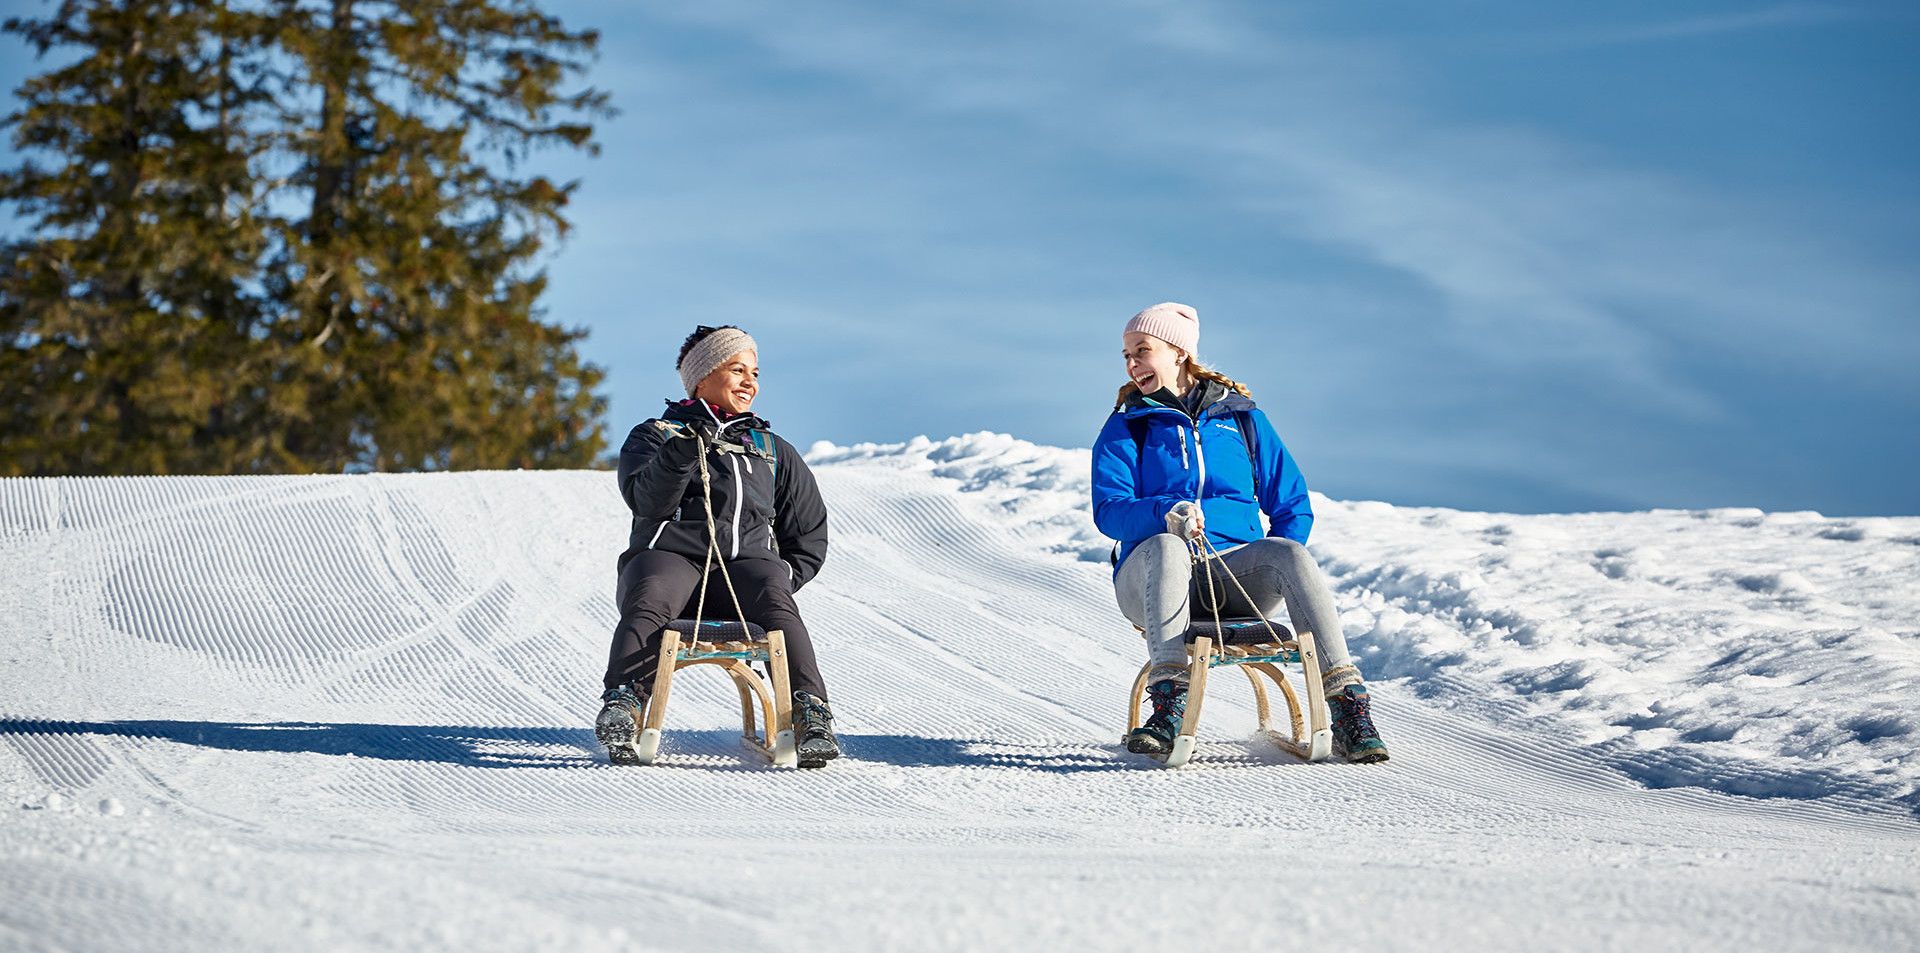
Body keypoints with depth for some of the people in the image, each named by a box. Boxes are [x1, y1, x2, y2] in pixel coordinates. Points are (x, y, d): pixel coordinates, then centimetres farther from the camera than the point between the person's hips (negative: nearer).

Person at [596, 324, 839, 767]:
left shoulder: (774, 452, 28)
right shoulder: (655, 435, 19)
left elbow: (810, 535, 29)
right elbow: (648, 501, -2)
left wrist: (783, 577, 10)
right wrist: (685, 449, -17)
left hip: (747, 564, 1)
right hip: (670, 555, -1)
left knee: (777, 606, -33)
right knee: (648, 602, -36)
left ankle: (809, 715, -46)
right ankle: (623, 705, -48)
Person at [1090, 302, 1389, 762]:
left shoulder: (1242, 418, 16)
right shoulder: (1125, 428, 11)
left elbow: (1292, 505, 15)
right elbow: (1108, 511, -4)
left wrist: (1273, 569, -4)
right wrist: (1167, 513, -25)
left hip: (1236, 577, 1)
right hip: (1149, 581, -1)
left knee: (1289, 552, -29)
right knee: (1166, 546, -35)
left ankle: (1348, 706, -38)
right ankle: (1168, 702, -48)